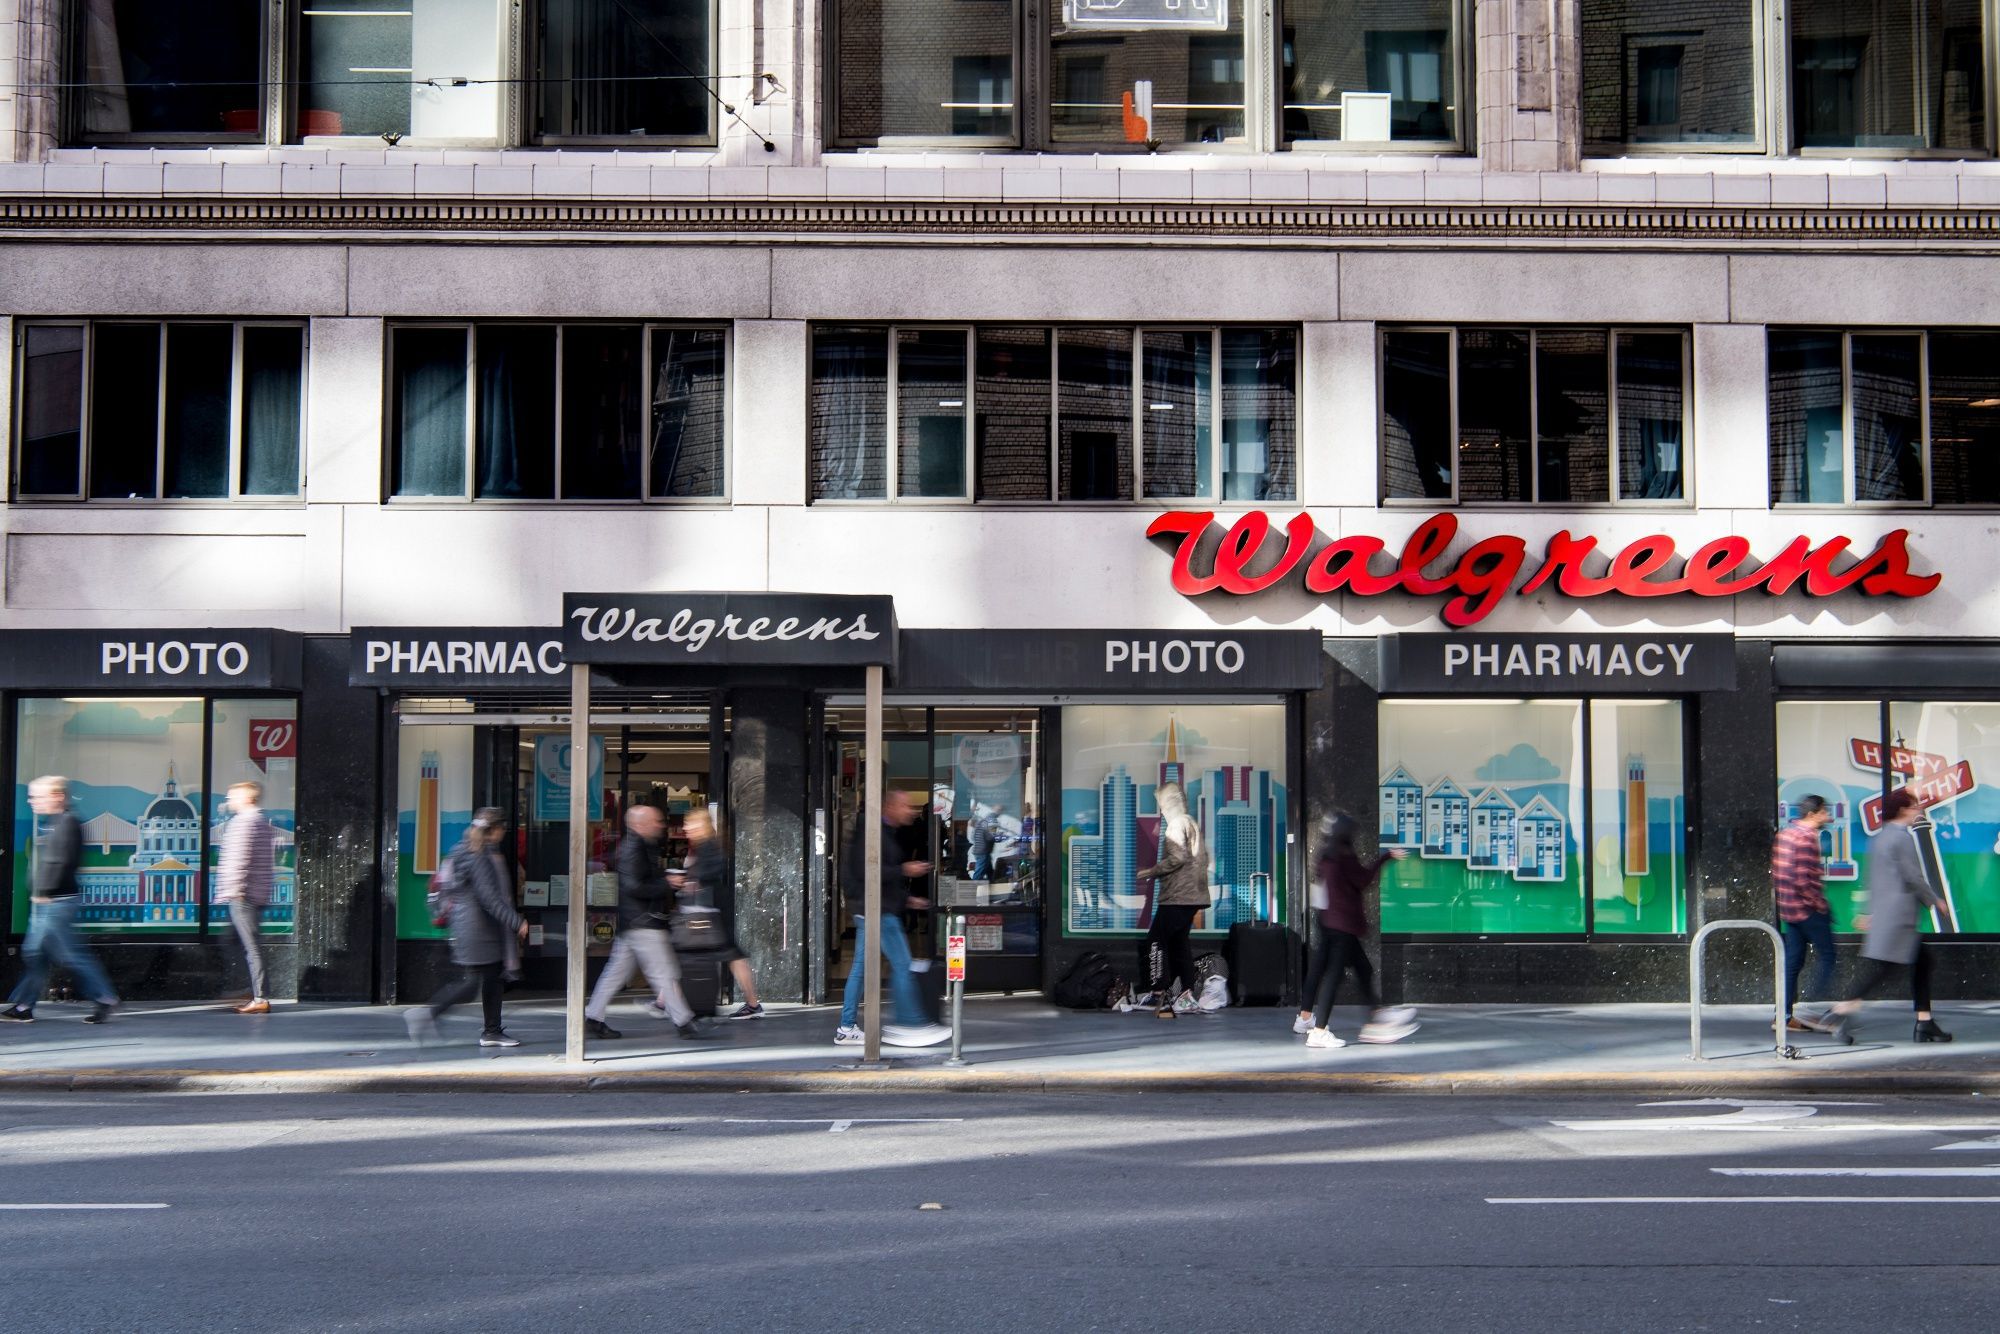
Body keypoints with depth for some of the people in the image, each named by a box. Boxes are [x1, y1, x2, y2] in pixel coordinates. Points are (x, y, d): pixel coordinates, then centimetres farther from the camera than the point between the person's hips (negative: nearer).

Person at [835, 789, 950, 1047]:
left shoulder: (889, 834, 18)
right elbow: (865, 871, -22)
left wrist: (906, 898, 20)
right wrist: (904, 871, -20)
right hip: (877, 910, -11)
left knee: (861, 967, 10)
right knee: (901, 964, -7)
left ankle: (846, 1028, 12)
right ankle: (911, 1024, -5)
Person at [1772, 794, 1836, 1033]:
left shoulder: (1784, 833, 13)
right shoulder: (1807, 837, -16)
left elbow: (1775, 872, 16)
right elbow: (1803, 879, -22)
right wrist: (1820, 905, -14)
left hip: (1787, 908, 9)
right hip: (1808, 910, -9)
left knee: (1793, 960, 10)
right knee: (1825, 956, -1)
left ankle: (1785, 1015, 9)